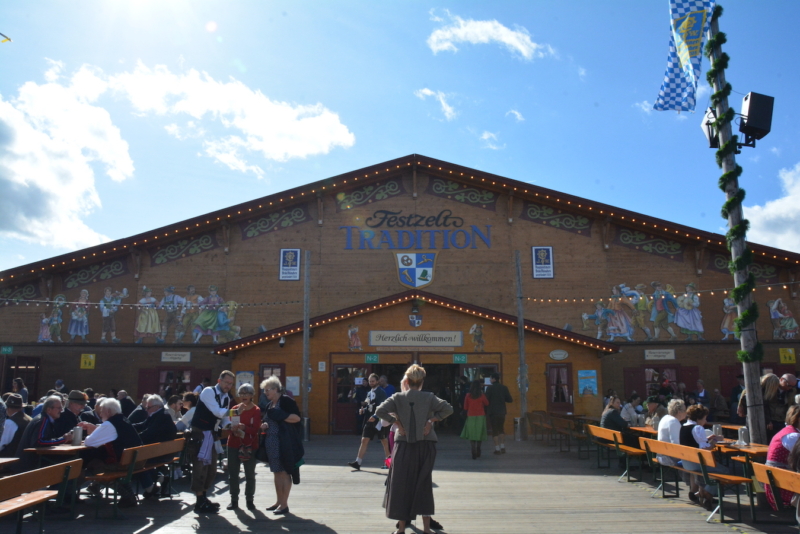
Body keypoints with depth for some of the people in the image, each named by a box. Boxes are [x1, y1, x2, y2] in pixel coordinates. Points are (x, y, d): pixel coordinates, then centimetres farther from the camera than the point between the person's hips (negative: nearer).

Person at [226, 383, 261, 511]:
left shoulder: (256, 410, -3)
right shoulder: (235, 409, 8)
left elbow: (255, 429, -10)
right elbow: (229, 425, 5)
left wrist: (243, 427, -27)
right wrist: (233, 428, -18)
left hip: (250, 446, -3)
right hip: (234, 444, 3)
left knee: (250, 475, 3)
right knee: (233, 474, 3)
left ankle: (250, 500, 13)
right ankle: (234, 500, 13)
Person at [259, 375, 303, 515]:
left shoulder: (286, 400, -10)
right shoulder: (269, 405, 16)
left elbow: (297, 418, -16)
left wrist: (280, 415, -24)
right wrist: (264, 425, 4)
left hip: (284, 444, -8)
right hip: (271, 443, 9)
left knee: (284, 472, -4)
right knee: (276, 472, 14)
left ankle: (284, 504, 1)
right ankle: (278, 501, 23)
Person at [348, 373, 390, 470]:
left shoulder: (381, 392, -10)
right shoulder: (369, 393, 15)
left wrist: (375, 416, -28)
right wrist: (363, 409, 3)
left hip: (379, 420, -7)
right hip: (370, 421, 7)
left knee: (384, 441, 7)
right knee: (364, 440, 1)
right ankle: (358, 462, 0)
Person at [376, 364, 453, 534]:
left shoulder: (398, 397, -1)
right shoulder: (429, 397, -1)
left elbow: (380, 411, -12)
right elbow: (448, 408, -11)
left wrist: (396, 423, -5)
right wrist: (431, 420, -6)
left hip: (404, 445, 0)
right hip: (425, 445, 1)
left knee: (402, 484, 7)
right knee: (424, 484, 9)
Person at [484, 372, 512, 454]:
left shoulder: (490, 388, -11)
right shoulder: (504, 387, 2)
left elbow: (486, 400, -12)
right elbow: (510, 400, 2)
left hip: (493, 412, -4)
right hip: (502, 411, 4)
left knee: (495, 430, 2)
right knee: (501, 429, 19)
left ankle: (497, 449, -1)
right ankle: (503, 447, 15)